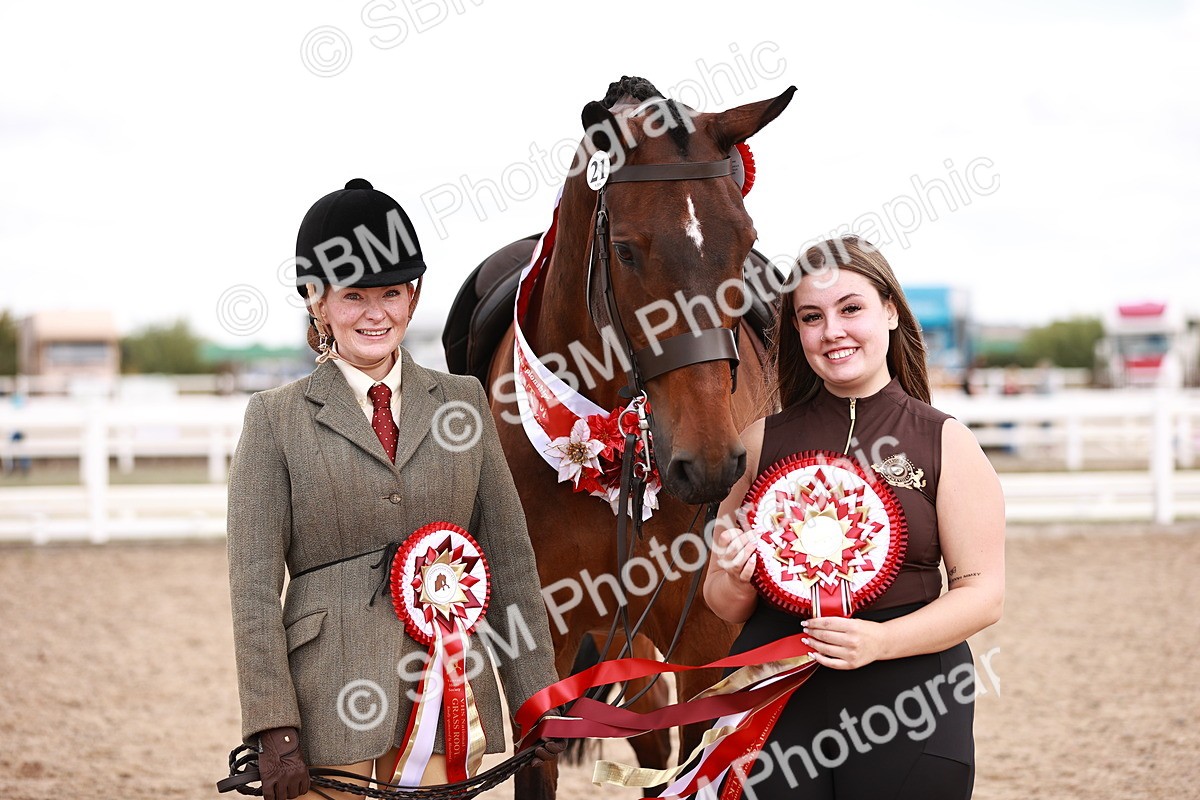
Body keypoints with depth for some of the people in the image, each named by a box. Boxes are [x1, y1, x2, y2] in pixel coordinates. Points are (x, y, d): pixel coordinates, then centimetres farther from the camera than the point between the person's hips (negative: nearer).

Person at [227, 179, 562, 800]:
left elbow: (510, 560, 10)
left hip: (445, 694, 2)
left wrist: (536, 699, 5)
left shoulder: (462, 402, 10)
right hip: (332, 701, -2)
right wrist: (274, 729, -10)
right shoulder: (276, 419, 2)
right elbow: (254, 589, -3)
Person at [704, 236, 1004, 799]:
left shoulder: (946, 443, 1)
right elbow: (724, 605, 12)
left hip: (908, 704, -1)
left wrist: (881, 640, -19)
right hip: (775, 697, 2)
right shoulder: (763, 441, 7)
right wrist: (737, 581, -12)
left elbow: (983, 594, -4)